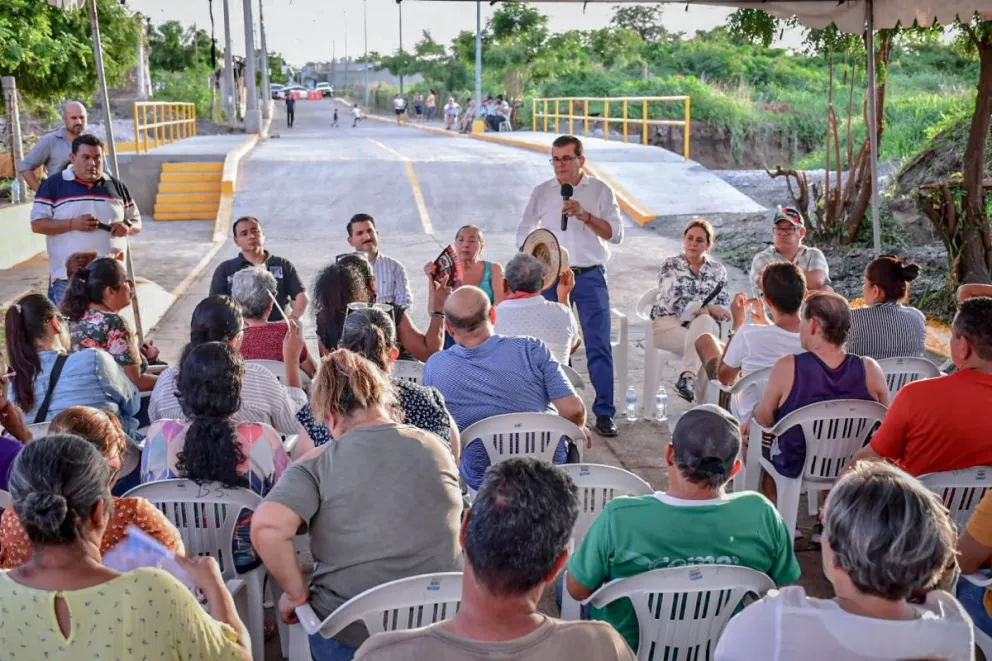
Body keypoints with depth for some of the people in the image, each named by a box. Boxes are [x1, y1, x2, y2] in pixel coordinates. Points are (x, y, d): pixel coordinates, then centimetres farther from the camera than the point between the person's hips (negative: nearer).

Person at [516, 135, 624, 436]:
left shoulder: (600, 191, 4)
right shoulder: (541, 192, 8)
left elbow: (615, 233, -4)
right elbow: (524, 233, 11)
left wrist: (585, 215, -17)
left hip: (590, 277, -2)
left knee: (599, 346, -5)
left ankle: (604, 413, 1)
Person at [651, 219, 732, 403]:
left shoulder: (718, 270, 16)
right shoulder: (670, 266, 7)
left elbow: (724, 309, 12)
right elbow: (673, 304, -6)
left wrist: (704, 312, -11)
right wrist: (707, 308, -14)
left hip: (705, 325, 2)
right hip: (668, 323, -2)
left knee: (704, 321, -36)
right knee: (702, 344, -34)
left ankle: (688, 376, -49)